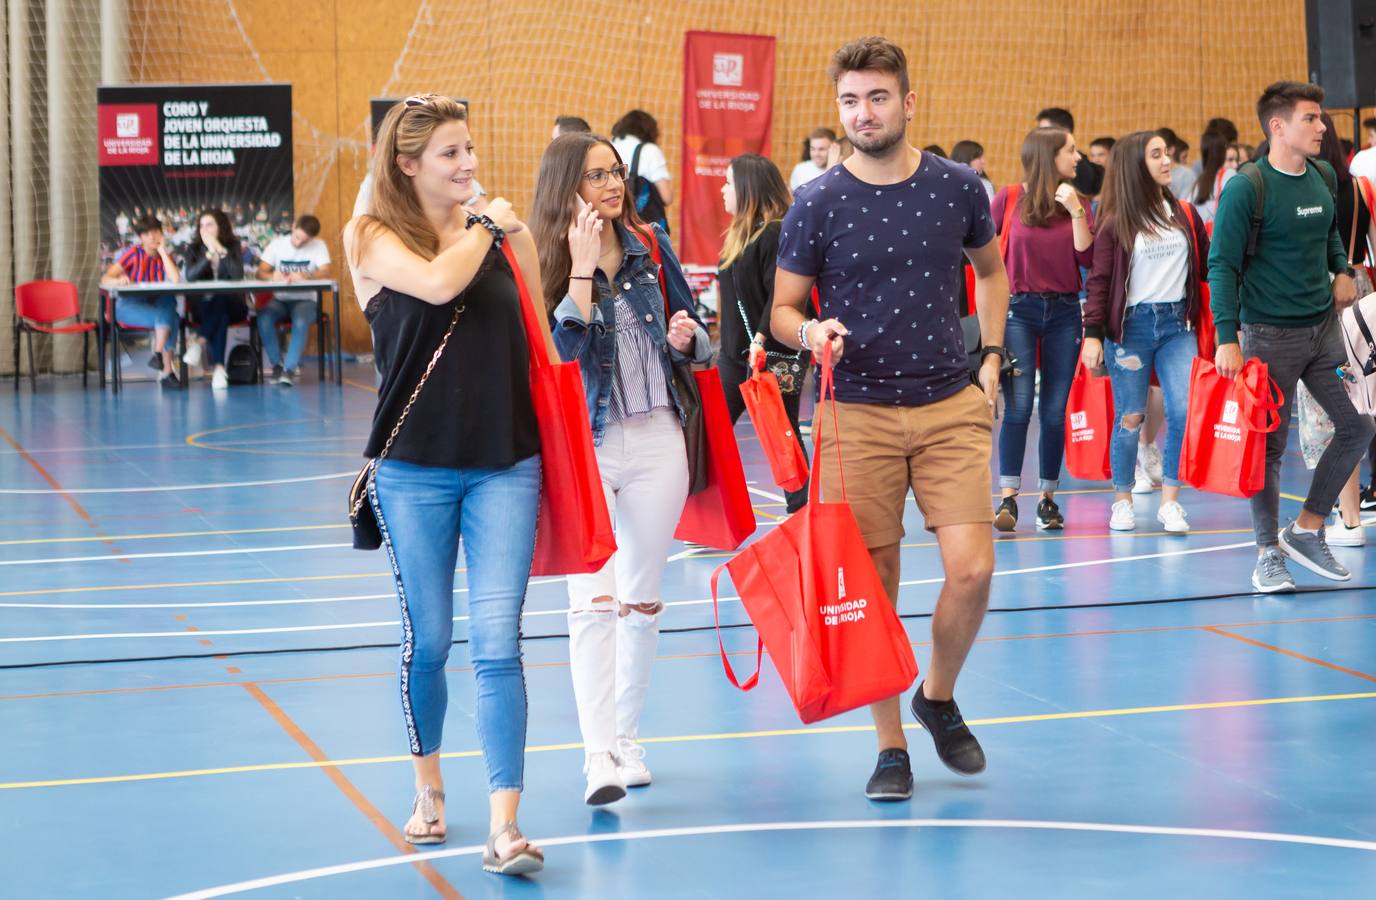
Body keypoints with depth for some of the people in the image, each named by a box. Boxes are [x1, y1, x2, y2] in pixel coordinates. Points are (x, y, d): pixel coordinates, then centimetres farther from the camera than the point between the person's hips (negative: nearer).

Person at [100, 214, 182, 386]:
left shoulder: (166, 256, 8)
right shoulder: (133, 253, -3)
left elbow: (176, 279, -15)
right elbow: (105, 279, -12)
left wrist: (162, 251, -9)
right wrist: (118, 280, -36)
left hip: (154, 306, 4)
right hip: (129, 307, -4)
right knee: (165, 318, -32)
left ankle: (158, 353, -27)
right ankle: (167, 369, -21)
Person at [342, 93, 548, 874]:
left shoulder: (495, 230, 6)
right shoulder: (376, 238, -1)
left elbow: (535, 325, 10)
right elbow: (436, 284, -20)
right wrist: (483, 227, -7)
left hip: (507, 464, 1)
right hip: (416, 468, -1)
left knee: (497, 641, -8)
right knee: (427, 641, 9)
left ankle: (505, 825, -10)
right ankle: (429, 788, 32)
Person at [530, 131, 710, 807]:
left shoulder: (650, 245, 6)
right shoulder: (543, 262, -5)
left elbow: (695, 344, 14)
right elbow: (559, 351, -19)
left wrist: (687, 339, -9)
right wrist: (581, 268, -21)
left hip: (656, 440, 4)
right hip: (582, 446, -4)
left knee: (642, 598, 11)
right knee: (592, 599, -11)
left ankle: (626, 737, 24)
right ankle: (598, 756, -13)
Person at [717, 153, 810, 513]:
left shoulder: (777, 234, -15)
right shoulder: (740, 234, 13)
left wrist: (762, 338, -30)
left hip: (774, 357, -9)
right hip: (735, 354, 9)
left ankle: (801, 510, 11)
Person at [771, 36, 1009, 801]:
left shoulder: (958, 187, 2)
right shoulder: (817, 205, -4)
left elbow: (991, 270, 21)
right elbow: (781, 309, 2)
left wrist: (992, 357, 11)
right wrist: (811, 333, -20)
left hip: (951, 405, 1)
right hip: (858, 413, -1)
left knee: (972, 568, -9)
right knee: (874, 586, 0)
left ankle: (940, 697, 19)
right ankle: (891, 746, 15)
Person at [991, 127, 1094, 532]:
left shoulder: (1077, 202, 7)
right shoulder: (1010, 199, -1)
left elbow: (1088, 259, -4)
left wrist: (1075, 211, -11)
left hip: (1064, 312, 3)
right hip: (1019, 308, -3)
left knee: (1055, 411, 4)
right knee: (1018, 405, -11)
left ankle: (1048, 498, 12)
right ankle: (1008, 498, -9)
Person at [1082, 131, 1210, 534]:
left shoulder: (1184, 215, 9)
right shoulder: (1116, 223, -2)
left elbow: (1206, 267, 14)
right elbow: (1099, 281, -4)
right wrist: (1092, 334, -11)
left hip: (1177, 323, 3)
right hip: (1131, 324, -3)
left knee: (1184, 409, -10)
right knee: (1130, 417, 3)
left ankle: (1170, 501, -1)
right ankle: (1123, 501, 17)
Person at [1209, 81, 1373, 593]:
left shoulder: (1323, 177, 7)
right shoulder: (1246, 189, -13)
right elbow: (1222, 266, -13)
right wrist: (1227, 337, -19)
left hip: (1324, 326, 6)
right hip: (1270, 333, -6)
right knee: (1269, 445, 0)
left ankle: (1307, 531, 15)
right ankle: (1268, 555, 10)